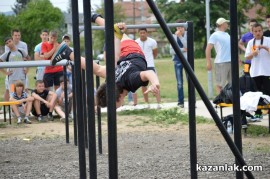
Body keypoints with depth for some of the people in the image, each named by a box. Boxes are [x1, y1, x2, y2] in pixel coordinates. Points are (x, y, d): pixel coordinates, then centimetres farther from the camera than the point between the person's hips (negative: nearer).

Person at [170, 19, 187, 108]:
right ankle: (180, 102, 6)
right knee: (180, 83, 1)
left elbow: (188, 46, -14)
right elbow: (171, 51, 0)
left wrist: (180, 36, -16)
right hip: (178, 61, 1)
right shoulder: (174, 36, 5)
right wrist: (183, 50, -8)